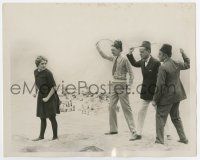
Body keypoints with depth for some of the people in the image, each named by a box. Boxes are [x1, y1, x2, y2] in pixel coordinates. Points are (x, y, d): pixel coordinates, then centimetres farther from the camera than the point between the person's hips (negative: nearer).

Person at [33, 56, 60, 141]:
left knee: (51, 117, -1)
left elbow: (54, 87, -18)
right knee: (42, 118, 13)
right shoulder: (36, 72, 3)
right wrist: (35, 92, 10)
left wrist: (47, 98, -18)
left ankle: (55, 136, 11)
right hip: (41, 96, 7)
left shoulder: (48, 73, -18)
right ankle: (41, 136, 22)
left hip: (50, 96, -7)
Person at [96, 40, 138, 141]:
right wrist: (98, 48, 20)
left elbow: (131, 74, -12)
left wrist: (128, 86, -16)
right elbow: (104, 56, 28)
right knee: (111, 107, 12)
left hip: (121, 85, -8)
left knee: (126, 109, -7)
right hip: (114, 84, 8)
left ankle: (133, 132, -5)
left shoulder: (124, 59, -13)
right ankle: (113, 129, 25)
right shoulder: (114, 58, 8)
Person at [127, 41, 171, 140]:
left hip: (155, 92, -6)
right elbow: (135, 64, 24)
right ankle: (139, 134, 20)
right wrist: (130, 54, 11)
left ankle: (167, 134, 15)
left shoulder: (156, 63, -18)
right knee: (141, 112, 9)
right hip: (145, 92, 6)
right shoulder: (142, 61, 3)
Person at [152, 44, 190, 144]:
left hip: (167, 97, -8)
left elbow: (160, 85, -20)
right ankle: (183, 138, 26)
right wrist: (183, 54, 33)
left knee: (160, 117, 4)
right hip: (177, 95, 8)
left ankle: (160, 140, 7)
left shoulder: (163, 67, -19)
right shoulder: (176, 64, 2)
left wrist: (155, 99, -13)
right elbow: (187, 65, 24)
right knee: (176, 117, 20)